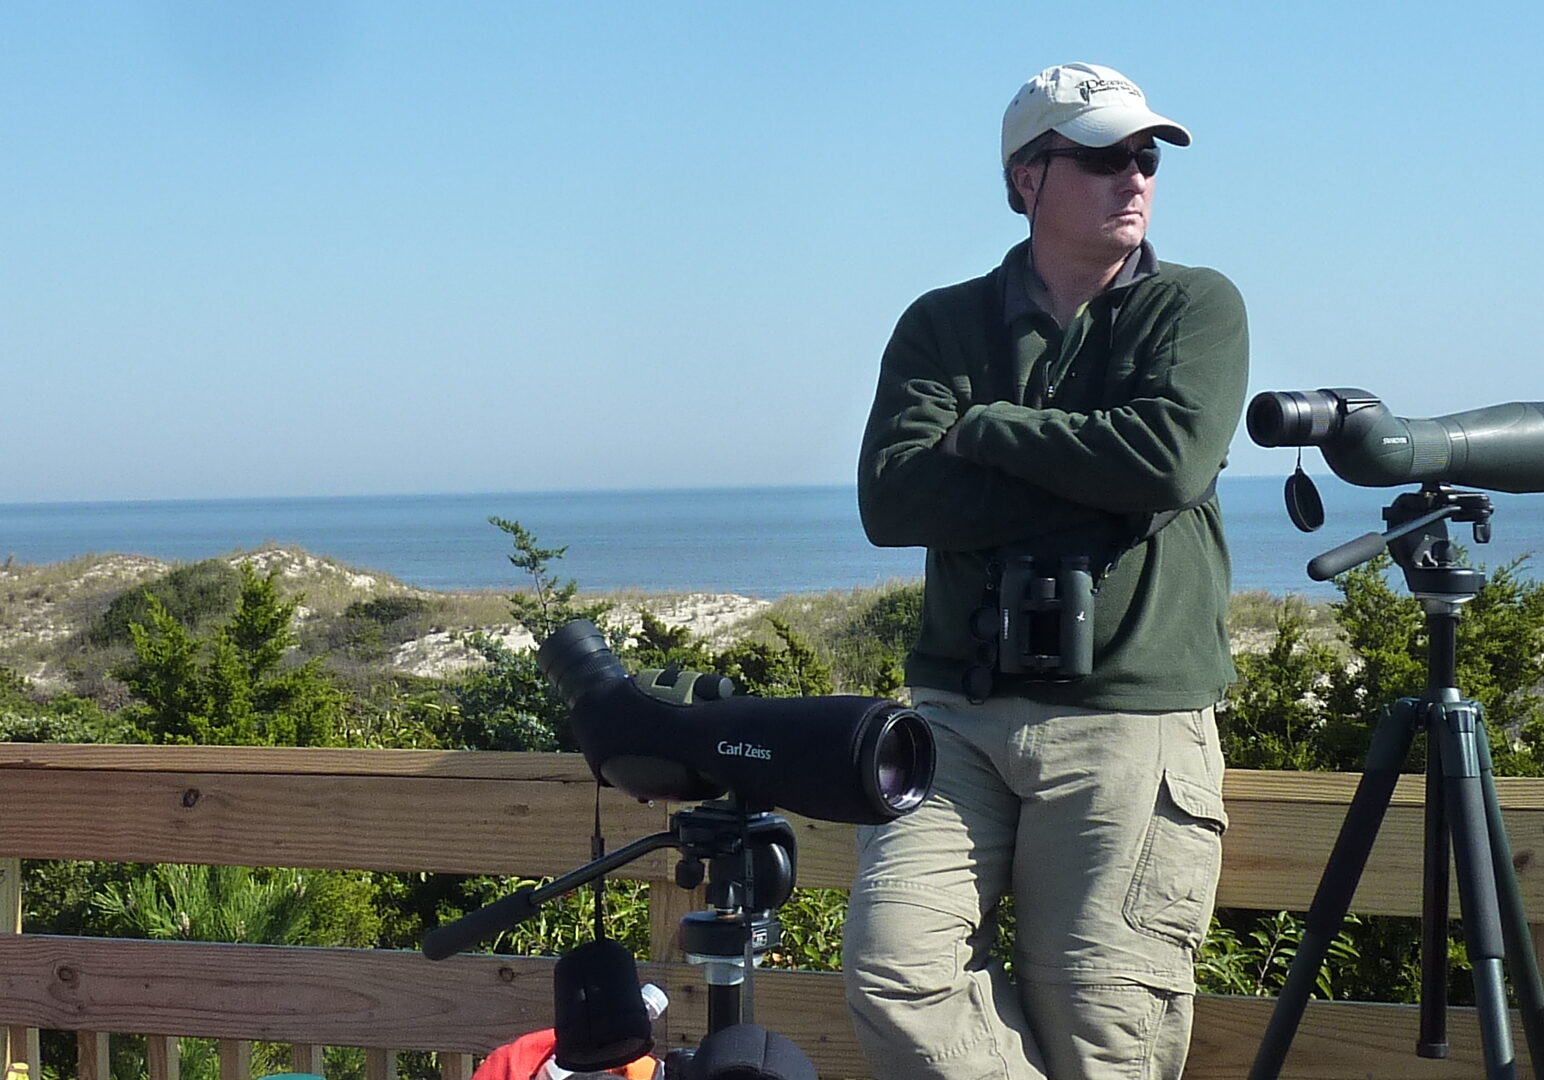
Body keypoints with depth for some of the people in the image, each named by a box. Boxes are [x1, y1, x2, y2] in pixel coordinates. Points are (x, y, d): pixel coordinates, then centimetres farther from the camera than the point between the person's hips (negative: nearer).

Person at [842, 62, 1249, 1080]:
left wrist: (985, 429, -3)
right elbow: (890, 498, -4)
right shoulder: (943, 325, 12)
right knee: (893, 966, -15)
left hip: (1135, 719, -2)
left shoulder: (1197, 306, 8)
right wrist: (1097, 483, -10)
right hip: (963, 710, 2)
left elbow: (1174, 459, -12)